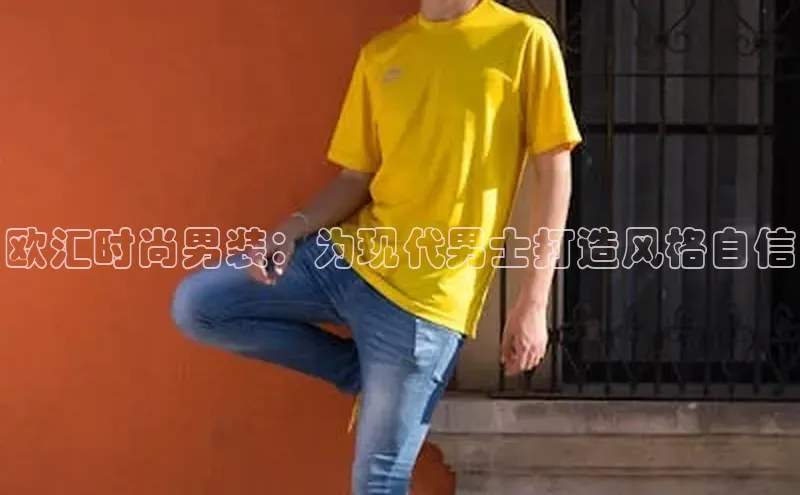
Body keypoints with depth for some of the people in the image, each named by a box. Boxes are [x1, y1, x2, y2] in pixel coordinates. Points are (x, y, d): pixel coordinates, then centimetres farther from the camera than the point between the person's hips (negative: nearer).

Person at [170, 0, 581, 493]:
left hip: (427, 296, -6)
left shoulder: (525, 40, -5)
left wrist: (533, 304, -10)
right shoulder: (379, 54, 9)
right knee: (195, 305, -2)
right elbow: (356, 178, 12)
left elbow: (554, 173, -5)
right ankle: (368, 375, 9)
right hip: (348, 252, 6)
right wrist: (297, 228, -9)